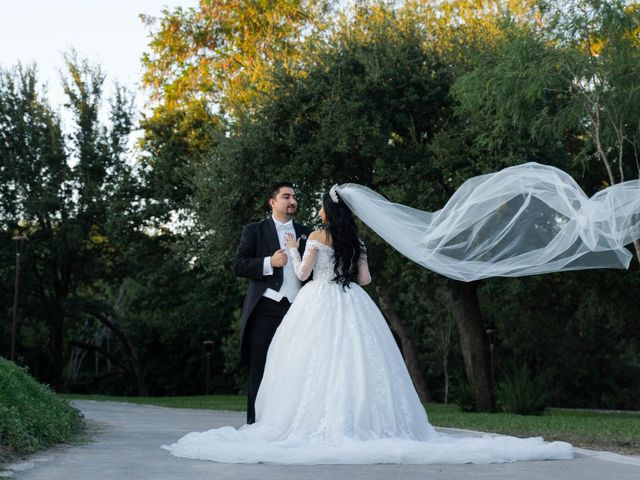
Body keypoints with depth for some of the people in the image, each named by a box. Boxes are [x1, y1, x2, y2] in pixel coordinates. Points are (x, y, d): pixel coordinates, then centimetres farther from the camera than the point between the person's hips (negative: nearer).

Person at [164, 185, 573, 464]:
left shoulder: (318, 236, -2)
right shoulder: (357, 241, 13)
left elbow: (302, 273, -3)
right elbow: (365, 279, 12)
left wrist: (293, 250, 14)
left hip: (321, 305, -5)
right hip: (353, 307, 5)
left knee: (320, 362, -5)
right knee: (356, 360, 3)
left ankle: (322, 422, -12)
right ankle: (361, 420, -2)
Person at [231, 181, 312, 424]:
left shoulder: (306, 233, 17)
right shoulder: (254, 230, 6)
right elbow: (238, 265, -2)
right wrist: (269, 263, -13)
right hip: (265, 309, -3)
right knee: (261, 369, -1)